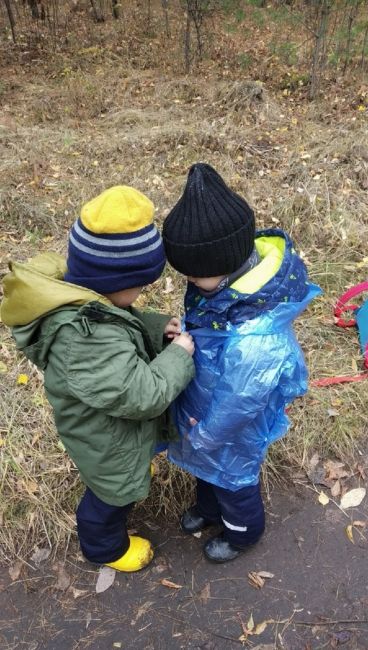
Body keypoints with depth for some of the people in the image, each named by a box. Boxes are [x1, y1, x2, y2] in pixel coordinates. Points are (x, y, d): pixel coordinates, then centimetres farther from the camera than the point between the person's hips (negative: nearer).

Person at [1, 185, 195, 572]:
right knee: (113, 496, 23)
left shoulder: (73, 293, -16)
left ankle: (134, 470, 73)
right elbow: (142, 395, -39)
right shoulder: (88, 339, -46)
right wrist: (177, 354, -25)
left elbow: (122, 326, 3)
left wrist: (157, 328, -13)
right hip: (108, 441, -8)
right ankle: (105, 548, 52)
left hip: (104, 424, 8)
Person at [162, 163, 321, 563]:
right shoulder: (232, 279, -20)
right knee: (207, 469, 33)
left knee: (233, 480, 25)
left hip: (233, 433, -7)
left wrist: (203, 435, -13)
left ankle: (243, 531, 57)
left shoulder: (254, 342, -45)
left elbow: (236, 406, -29)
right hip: (207, 406, 7)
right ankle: (209, 507, 65)